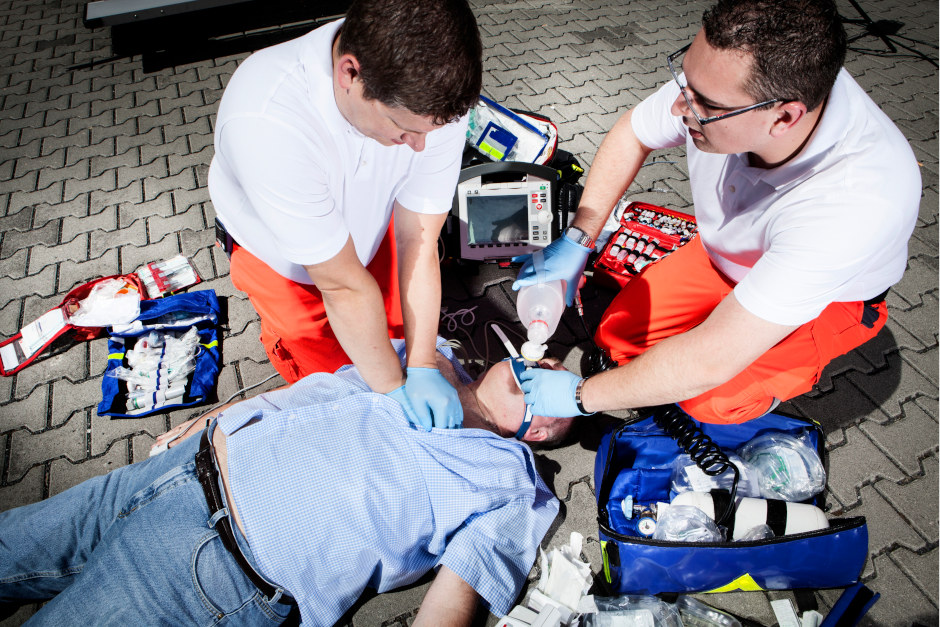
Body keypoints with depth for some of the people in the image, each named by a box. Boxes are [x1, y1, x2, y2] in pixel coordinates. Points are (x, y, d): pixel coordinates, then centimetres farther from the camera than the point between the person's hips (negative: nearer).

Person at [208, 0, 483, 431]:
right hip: (276, 250, -3)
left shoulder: (435, 96, -34)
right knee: (330, 371, 10)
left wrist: (422, 366, -28)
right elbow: (344, 285, -38)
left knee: (400, 333, 19)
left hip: (367, 223, 3)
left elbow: (419, 246, -26)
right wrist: (394, 386, -27)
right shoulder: (264, 123, -46)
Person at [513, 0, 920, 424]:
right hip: (723, 254, 5)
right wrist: (576, 242, -13)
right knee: (618, 334, -7)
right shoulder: (718, 77, -30)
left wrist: (580, 395, -29)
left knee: (711, 400, -27)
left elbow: (710, 361, -40)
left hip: (832, 298, -4)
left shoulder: (858, 199, -44)